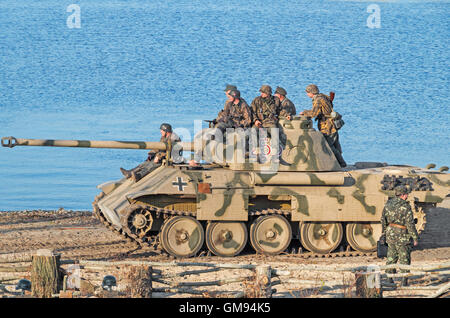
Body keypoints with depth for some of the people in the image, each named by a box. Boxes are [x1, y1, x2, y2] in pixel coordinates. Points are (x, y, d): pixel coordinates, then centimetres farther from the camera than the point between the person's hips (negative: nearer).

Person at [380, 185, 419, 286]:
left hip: (390, 234, 6)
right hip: (401, 236, -6)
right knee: (404, 259, 3)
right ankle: (404, 282, 1)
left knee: (391, 257, 17)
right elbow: (410, 224, -17)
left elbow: (383, 219, 13)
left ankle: (390, 280, 20)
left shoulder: (388, 204, 3)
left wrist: (383, 231, 26)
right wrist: (415, 237, -9)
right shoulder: (405, 207, -17)